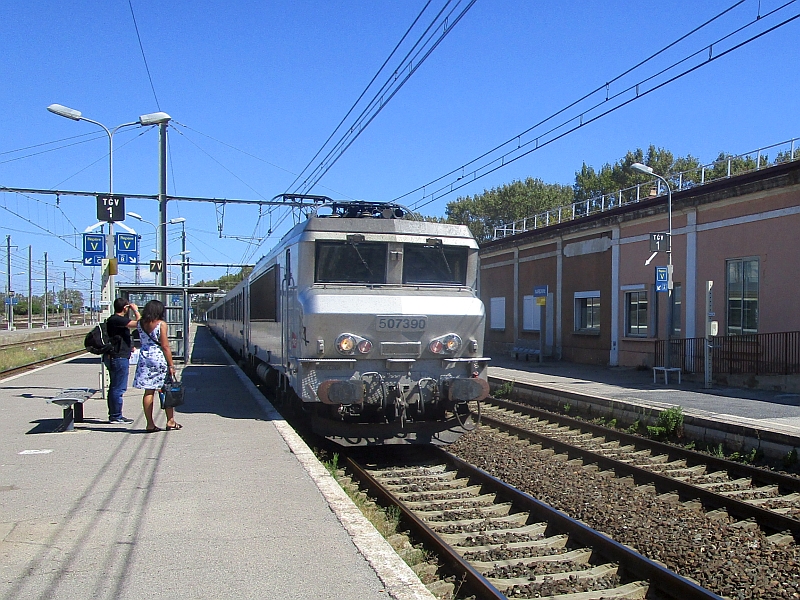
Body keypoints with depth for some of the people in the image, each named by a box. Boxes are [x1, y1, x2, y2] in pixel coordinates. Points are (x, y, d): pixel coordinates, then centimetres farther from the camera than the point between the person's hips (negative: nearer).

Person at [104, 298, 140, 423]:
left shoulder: (112, 319, 15)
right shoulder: (117, 320, -17)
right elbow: (139, 323, -24)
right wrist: (136, 310, -11)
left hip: (113, 357, 11)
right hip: (119, 358, -11)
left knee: (114, 387, 15)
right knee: (118, 388, -6)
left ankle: (113, 415, 21)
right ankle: (116, 416, -1)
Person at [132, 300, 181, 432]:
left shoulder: (141, 323, 4)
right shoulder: (161, 324, -9)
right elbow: (165, 346, -11)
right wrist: (171, 365, -7)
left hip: (145, 358, 4)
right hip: (160, 358, -4)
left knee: (149, 392, 5)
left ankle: (150, 424, 6)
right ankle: (170, 421, 11)